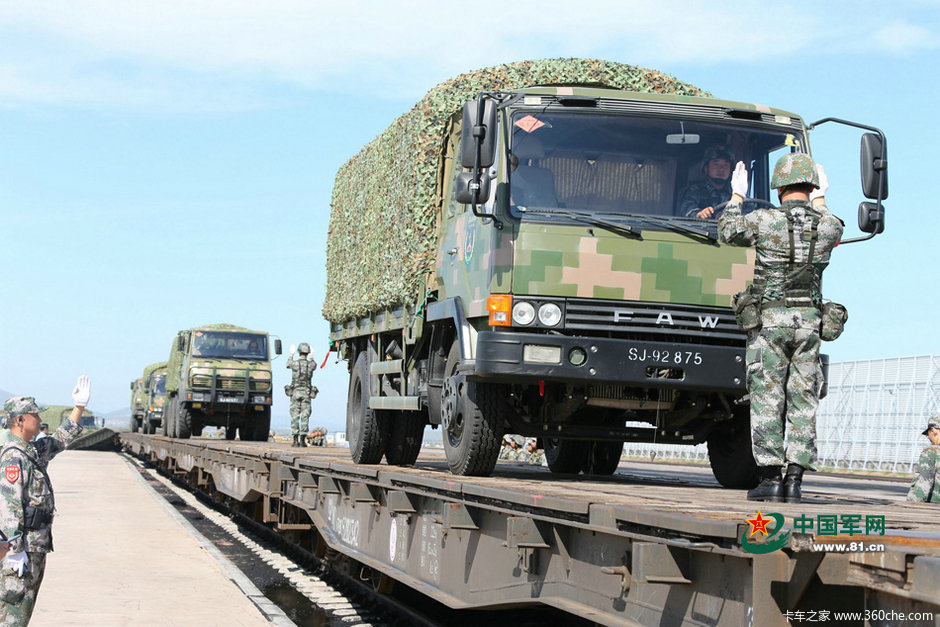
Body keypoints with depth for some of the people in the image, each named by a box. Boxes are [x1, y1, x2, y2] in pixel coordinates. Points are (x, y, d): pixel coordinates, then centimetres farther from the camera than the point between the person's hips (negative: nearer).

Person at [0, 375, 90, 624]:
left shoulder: (32, 451, 12)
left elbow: (60, 441, 29)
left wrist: (79, 406, 24)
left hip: (36, 545, 10)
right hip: (21, 545, -10)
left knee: (24, 605, 15)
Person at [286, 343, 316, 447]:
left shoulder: (295, 363, -7)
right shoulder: (311, 364, -3)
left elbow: (288, 364, 19)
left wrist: (291, 354, 36)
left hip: (295, 392, -1)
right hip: (306, 393, 1)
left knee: (294, 417, 2)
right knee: (305, 417, 1)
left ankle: (296, 440, -3)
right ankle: (303, 440, -3)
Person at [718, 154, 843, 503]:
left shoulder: (764, 221, -8)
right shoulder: (828, 225, 1)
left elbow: (727, 233, 12)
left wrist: (736, 197, 26)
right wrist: (820, 200, 42)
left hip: (769, 319, -3)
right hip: (809, 320, 3)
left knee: (767, 398, -1)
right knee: (803, 400, 5)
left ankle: (770, 478, -4)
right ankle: (794, 479, 2)